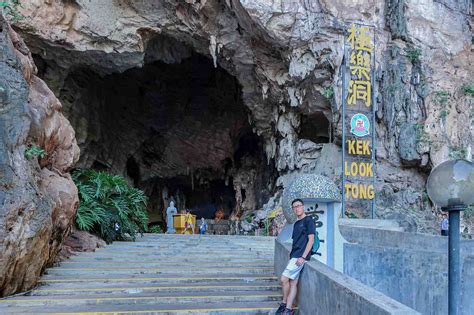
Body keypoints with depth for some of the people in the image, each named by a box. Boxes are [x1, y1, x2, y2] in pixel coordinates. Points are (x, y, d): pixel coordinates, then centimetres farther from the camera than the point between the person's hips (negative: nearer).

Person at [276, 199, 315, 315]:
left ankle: (284, 304, 4)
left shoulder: (308, 220, -5)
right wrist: (292, 256, 12)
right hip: (294, 256, 7)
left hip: (300, 256, -7)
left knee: (284, 279, -12)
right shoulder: (296, 223, 19)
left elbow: (311, 240, -11)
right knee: (293, 283, 5)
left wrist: (303, 257, -17)